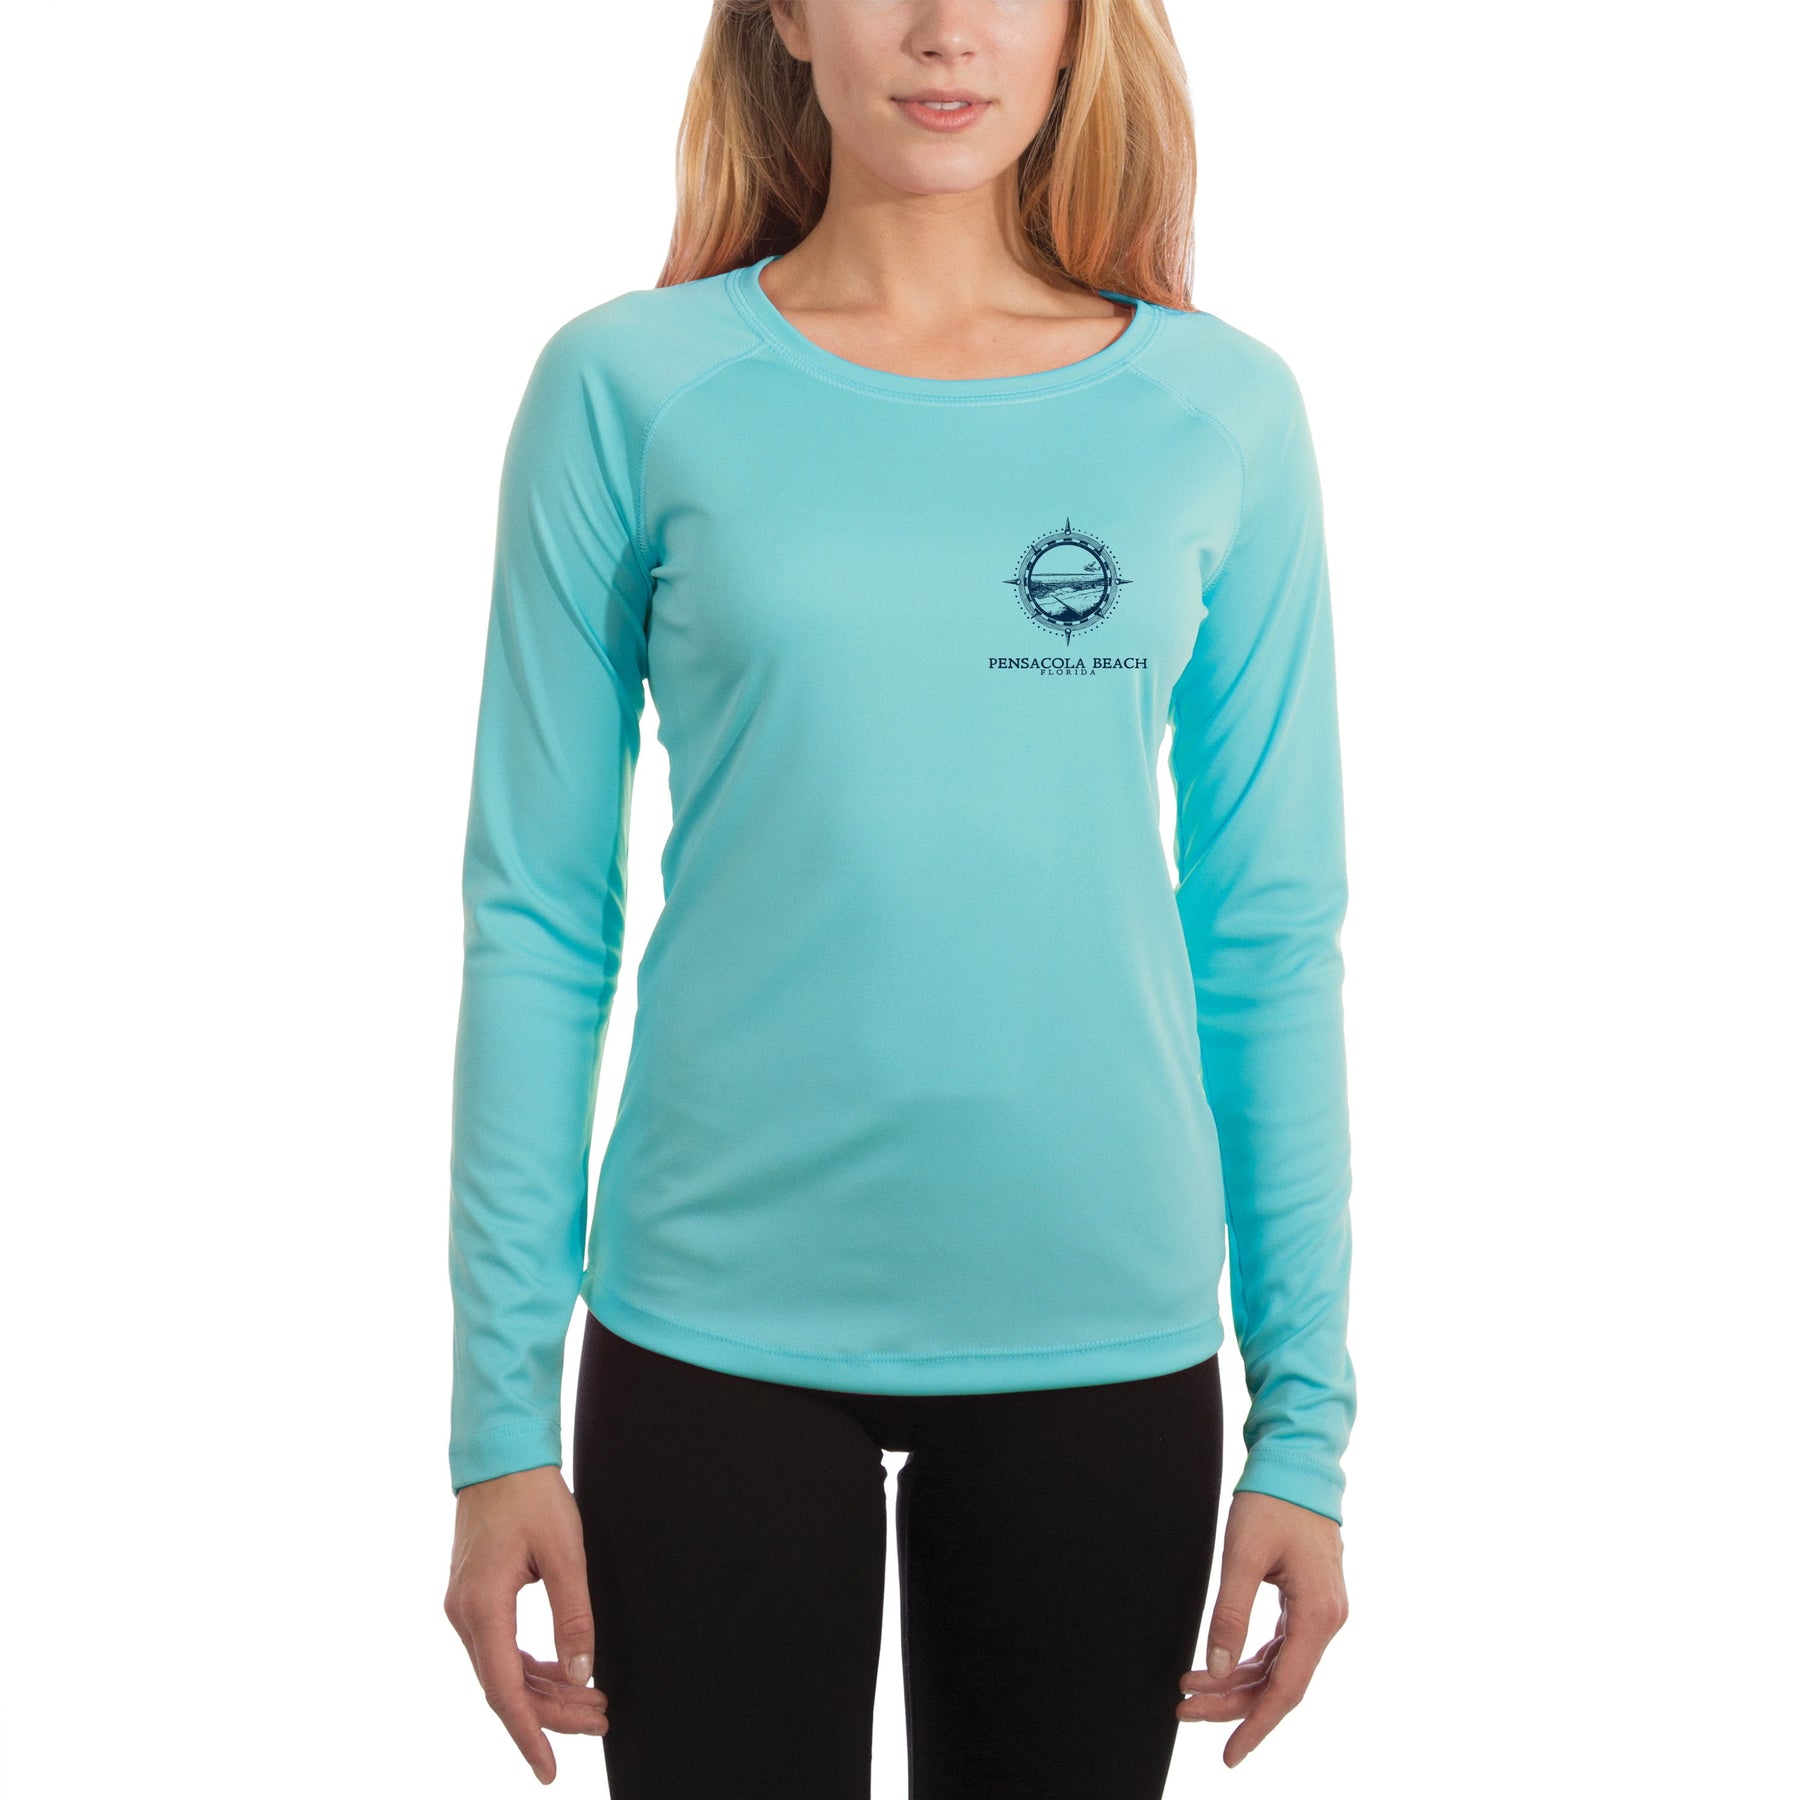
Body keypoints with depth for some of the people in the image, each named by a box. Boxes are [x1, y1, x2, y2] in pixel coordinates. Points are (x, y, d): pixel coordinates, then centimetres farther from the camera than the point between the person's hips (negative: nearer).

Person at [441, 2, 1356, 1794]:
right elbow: (537, 919, -1)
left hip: (1102, 1330, 2)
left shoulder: (1224, 412, 2)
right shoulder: (632, 389, -2)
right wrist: (502, 1414, -2)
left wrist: (1306, 1412, 2)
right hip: (722, 1323, -1)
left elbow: (1272, 935, 4)